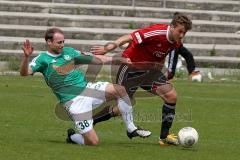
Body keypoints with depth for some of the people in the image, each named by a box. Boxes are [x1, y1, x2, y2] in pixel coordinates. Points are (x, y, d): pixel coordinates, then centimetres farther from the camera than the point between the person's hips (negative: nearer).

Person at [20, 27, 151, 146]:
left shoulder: (69, 52, 12)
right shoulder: (43, 59, -5)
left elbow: (95, 60, 19)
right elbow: (24, 72, -20)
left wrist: (117, 60, 17)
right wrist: (26, 56, -39)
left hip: (87, 88, 6)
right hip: (74, 101, -6)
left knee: (120, 90, -14)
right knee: (93, 142, -16)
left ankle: (131, 129, 1)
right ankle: (72, 137, 19)